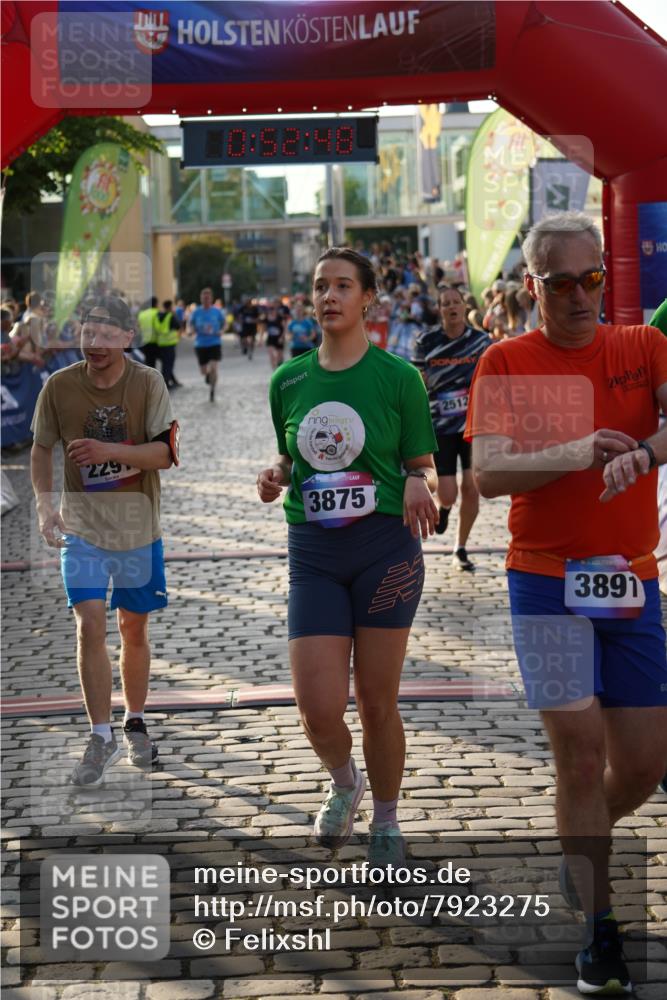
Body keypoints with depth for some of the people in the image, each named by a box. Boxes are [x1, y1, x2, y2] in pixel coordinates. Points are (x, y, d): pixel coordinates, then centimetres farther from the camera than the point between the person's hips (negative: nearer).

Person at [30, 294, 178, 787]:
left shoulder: (148, 383, -9)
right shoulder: (60, 386, -6)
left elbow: (165, 452, -14)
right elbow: (41, 450, 6)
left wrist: (109, 451, -28)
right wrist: (46, 504, -7)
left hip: (139, 527, 0)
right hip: (82, 528, 0)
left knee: (134, 629, 12)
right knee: (90, 625, -12)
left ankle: (135, 723, 31)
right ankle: (101, 737, -1)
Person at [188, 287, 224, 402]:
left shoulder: (217, 311, -2)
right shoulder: (196, 312, -1)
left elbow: (224, 323, 11)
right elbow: (191, 324, 13)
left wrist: (221, 331, -8)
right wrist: (195, 330, -8)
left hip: (215, 343, -2)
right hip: (201, 344, 2)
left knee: (213, 368, -15)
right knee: (203, 370, 7)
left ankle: (212, 391, 2)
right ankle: (207, 374, 45)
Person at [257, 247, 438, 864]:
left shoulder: (398, 376, -2)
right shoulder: (289, 380, 8)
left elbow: (424, 468, 2)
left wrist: (419, 486, -20)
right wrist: (276, 476, -2)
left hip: (385, 547, -2)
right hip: (313, 552, 2)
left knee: (378, 703, 6)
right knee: (319, 707, -6)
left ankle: (385, 820, 30)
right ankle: (344, 783, 29)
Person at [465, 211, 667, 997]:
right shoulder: (506, 363, -1)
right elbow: (488, 474, -11)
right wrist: (573, 454, -25)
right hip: (547, 583, -3)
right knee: (582, 757, -5)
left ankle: (581, 844, 38)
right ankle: (599, 934, 9)